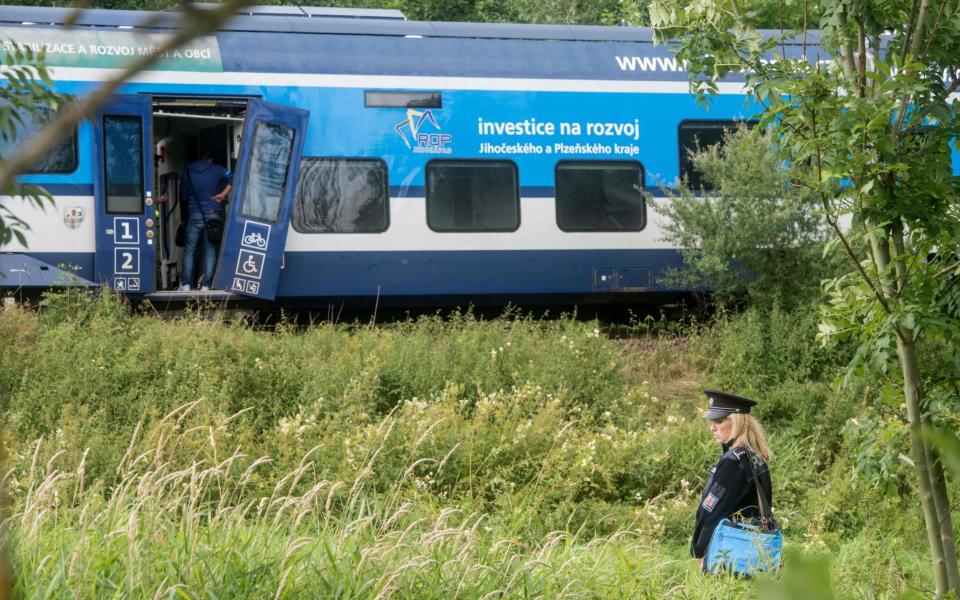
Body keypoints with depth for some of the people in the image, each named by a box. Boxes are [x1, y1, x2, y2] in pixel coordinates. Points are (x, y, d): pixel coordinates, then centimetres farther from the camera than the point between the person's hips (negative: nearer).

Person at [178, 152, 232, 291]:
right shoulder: (216, 170, 5)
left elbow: (183, 195, 16)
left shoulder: (188, 172, 11)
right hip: (213, 214, -1)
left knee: (189, 249, 6)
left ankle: (185, 284, -1)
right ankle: (206, 285, -5)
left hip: (194, 215, 1)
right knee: (210, 250, 1)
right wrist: (223, 194, -1)